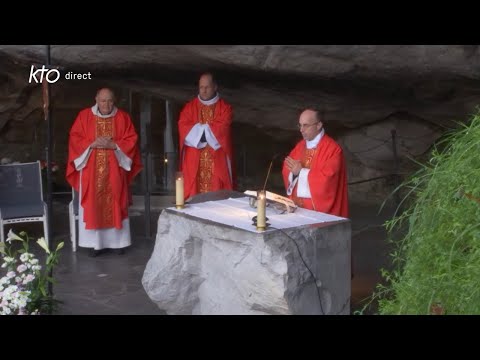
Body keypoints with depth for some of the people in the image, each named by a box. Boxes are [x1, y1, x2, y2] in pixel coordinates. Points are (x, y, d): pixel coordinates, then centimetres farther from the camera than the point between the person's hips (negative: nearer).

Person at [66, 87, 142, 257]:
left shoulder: (123, 117, 3)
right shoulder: (84, 116, 3)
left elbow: (131, 140, 0)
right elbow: (75, 139, 1)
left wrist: (113, 145, -16)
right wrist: (92, 144, -15)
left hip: (114, 170, 0)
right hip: (91, 170, 0)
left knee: (116, 206, 4)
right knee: (92, 206, -1)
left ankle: (118, 241, 13)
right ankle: (95, 243, 6)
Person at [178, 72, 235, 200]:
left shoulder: (224, 107, 4)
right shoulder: (189, 107, 9)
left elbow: (221, 129, -11)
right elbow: (183, 127, -6)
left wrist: (198, 129, -6)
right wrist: (208, 129, -10)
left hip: (217, 159, -1)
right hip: (194, 159, 1)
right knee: (193, 193, -1)